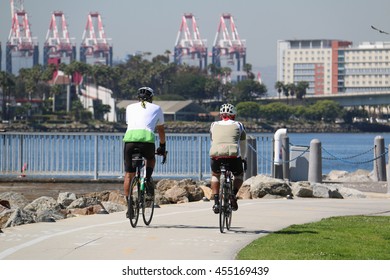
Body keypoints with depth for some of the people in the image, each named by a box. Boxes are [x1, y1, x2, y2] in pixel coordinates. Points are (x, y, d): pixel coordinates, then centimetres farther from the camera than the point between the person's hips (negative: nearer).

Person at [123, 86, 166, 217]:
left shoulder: (130, 107, 27)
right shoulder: (156, 108, 24)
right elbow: (161, 130, 34)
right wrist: (162, 145, 47)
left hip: (129, 137, 1)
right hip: (147, 138, -1)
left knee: (128, 174, 10)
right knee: (151, 158, 34)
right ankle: (148, 178, 7)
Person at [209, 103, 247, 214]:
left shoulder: (214, 125, 25)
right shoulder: (239, 125, 22)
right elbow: (243, 145, 32)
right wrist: (243, 158, 47)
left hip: (215, 155, 1)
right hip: (233, 155, -1)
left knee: (215, 175, 32)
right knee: (239, 174, 30)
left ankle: (216, 202, 15)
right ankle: (233, 194, 4)